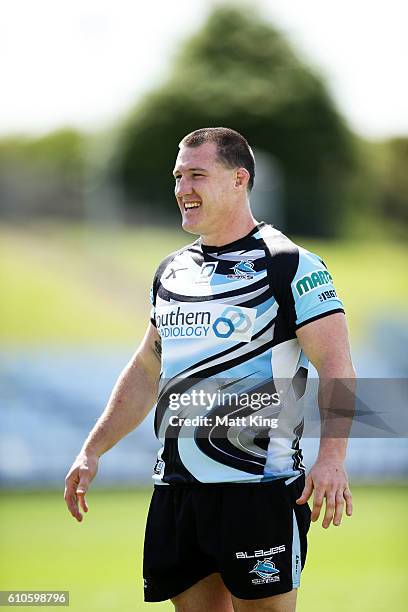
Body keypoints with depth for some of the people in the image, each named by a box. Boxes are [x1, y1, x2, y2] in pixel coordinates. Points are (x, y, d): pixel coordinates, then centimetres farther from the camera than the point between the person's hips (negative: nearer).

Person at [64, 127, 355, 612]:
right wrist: (91, 452, 19)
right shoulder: (172, 271, 16)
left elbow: (335, 365, -11)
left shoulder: (290, 265, -5)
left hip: (258, 487, -6)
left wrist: (331, 458, -25)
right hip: (176, 486, 7)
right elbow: (146, 370, 25)